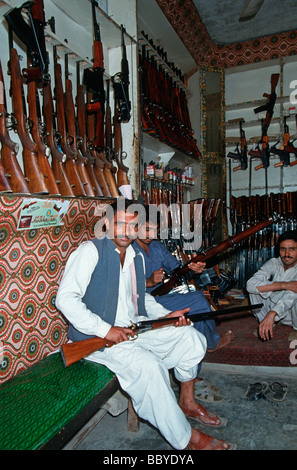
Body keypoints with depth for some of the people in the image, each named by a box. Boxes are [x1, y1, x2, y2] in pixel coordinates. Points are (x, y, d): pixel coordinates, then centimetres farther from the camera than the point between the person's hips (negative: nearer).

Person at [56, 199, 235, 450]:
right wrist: (105, 329, -25)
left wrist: (166, 315, 5)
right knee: (149, 365, -30)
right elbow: (65, 298, -19)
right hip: (97, 336, -8)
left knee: (191, 336, 0)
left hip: (135, 327, 8)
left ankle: (187, 402, 17)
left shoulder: (137, 257, 12)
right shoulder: (90, 251, -12)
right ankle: (185, 437, -10)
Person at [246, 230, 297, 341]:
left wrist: (271, 314, -54)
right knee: (255, 288, -18)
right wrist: (283, 285, -37)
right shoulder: (274, 263, -13)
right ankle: (267, 325, -1)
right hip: (273, 307, 3)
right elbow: (250, 284, -29)